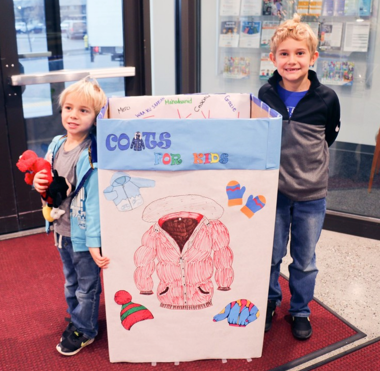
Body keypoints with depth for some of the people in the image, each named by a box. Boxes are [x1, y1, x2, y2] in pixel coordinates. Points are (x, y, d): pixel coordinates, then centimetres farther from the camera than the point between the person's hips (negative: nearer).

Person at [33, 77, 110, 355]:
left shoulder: (92, 155, -23)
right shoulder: (57, 145, -1)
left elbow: (94, 199, -24)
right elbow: (49, 182, 13)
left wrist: (94, 242, -25)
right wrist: (39, 183, -10)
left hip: (83, 233, -7)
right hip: (62, 229, 7)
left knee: (87, 287, 14)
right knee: (70, 282, 26)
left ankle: (84, 330, 35)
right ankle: (78, 320, 48)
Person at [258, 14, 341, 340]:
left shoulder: (326, 98, -11)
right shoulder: (265, 94, -9)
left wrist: (306, 158, 4)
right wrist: (281, 158, 0)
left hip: (311, 194, 0)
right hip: (273, 190, 1)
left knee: (305, 260, 14)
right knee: (270, 255, 15)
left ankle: (300, 311, 35)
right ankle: (269, 303, 38)